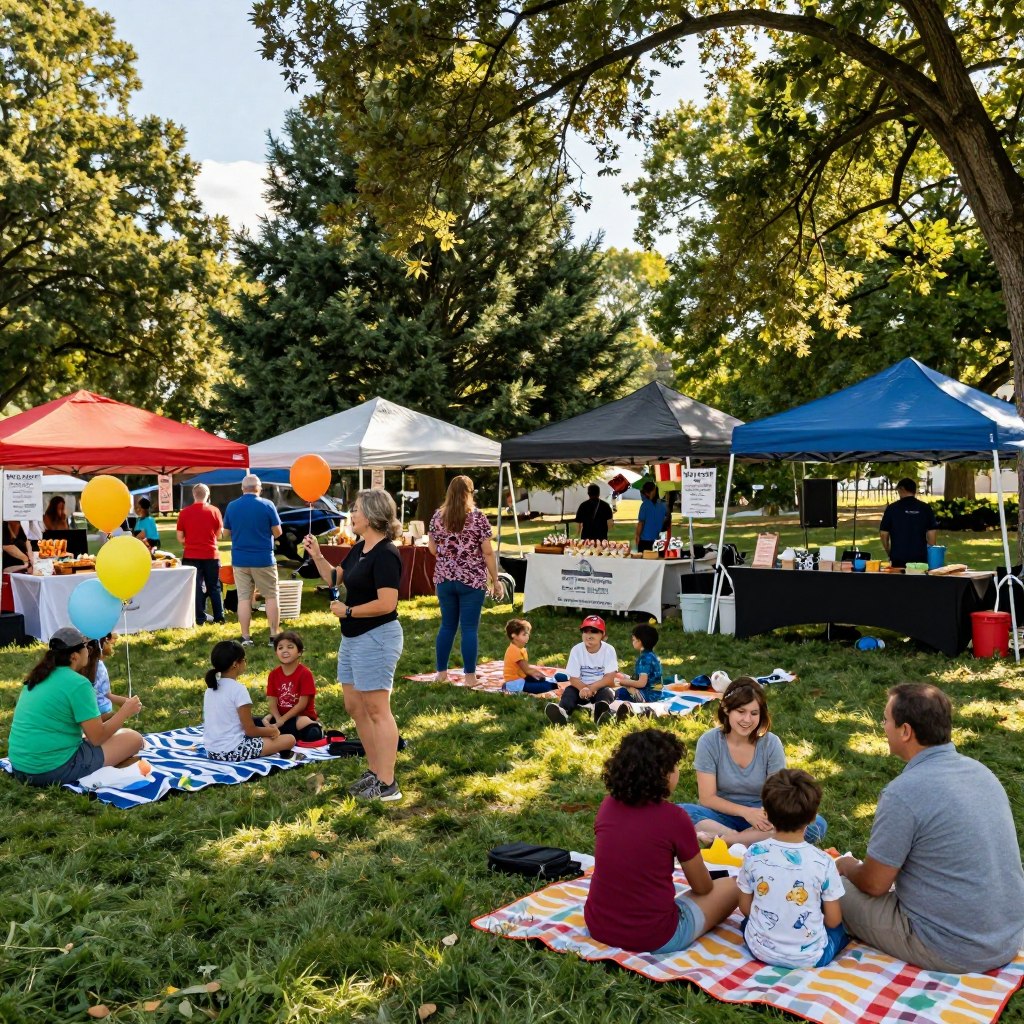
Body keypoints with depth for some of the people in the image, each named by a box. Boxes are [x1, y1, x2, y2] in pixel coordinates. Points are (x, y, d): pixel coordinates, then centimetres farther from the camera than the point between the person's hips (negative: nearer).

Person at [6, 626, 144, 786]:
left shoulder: (38, 677, 11)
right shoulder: (77, 684, -15)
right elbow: (97, 737, -13)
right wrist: (126, 711, 2)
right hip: (54, 769, -8)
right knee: (134, 739, 0)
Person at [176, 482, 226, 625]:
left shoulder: (184, 512, -3)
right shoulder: (214, 510, -4)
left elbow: (180, 537, 1)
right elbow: (220, 534, 3)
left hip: (191, 555, 0)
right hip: (211, 554, 0)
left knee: (197, 588, 5)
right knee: (214, 587, 11)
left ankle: (200, 619, 4)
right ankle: (219, 617, 12)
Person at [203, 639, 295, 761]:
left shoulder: (211, 686, 8)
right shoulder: (238, 689, -16)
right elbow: (250, 731, -13)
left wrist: (267, 729, 19)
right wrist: (272, 731, 6)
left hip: (212, 751, 8)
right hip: (233, 751, -8)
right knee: (290, 739, 1)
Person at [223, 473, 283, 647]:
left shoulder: (231, 506, 0)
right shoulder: (267, 505, -9)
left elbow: (227, 531, 10)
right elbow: (278, 532, -5)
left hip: (239, 560, 3)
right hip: (263, 559, -2)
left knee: (244, 598, 6)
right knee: (271, 596, 7)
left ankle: (246, 638, 7)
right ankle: (274, 636, 6)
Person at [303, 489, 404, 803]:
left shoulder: (385, 554, -19)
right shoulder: (359, 549, 10)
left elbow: (386, 603, -25)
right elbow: (335, 578, 22)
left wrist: (347, 611, -15)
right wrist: (317, 556, 8)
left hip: (377, 638, -10)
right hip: (353, 638, 10)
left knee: (376, 710, -5)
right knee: (354, 706, 15)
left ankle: (387, 785, 3)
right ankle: (375, 771, 27)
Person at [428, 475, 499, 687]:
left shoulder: (438, 516, 4)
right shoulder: (478, 517, -7)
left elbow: (433, 549, 11)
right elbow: (487, 552, -9)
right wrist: (495, 580, -1)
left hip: (444, 578, 4)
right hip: (472, 580, -4)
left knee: (447, 625, 14)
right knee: (469, 628, 1)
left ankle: (441, 672, 19)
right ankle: (470, 676, 5)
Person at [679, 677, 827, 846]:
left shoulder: (771, 743, -7)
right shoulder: (709, 742, -11)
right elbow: (707, 798, -11)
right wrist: (745, 812, -25)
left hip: (760, 817, 2)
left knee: (817, 824, -26)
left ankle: (727, 840, -27)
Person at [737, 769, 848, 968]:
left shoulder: (754, 854, -13)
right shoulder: (823, 862, -19)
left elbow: (745, 908, -2)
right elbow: (833, 921, -8)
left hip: (760, 949, 2)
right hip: (809, 957, -2)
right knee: (843, 923, 25)